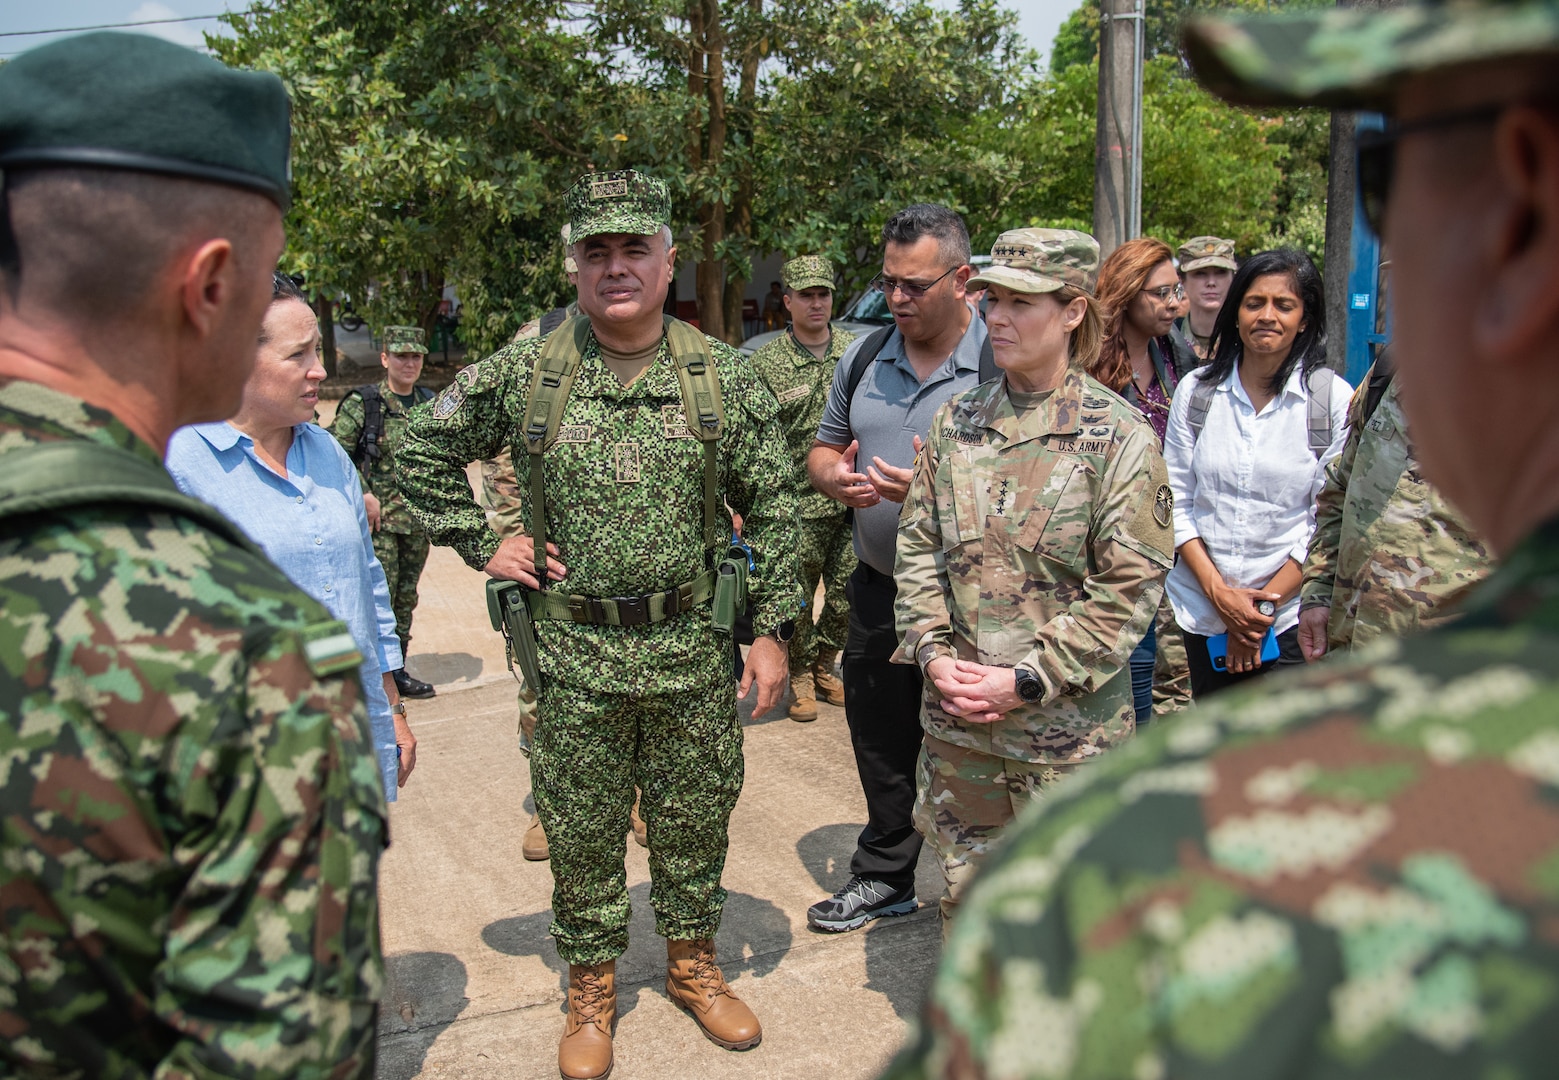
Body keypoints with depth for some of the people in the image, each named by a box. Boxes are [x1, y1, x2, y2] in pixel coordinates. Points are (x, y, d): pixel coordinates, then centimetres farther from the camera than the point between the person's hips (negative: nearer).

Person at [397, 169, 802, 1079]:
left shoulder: (724, 376, -2)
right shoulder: (522, 375, -4)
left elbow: (774, 509, 1)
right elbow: (424, 452, 8)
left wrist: (776, 630, -2)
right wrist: (480, 544, 0)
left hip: (695, 646, 1)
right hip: (576, 651, 0)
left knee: (696, 818, 15)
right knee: (582, 829, 13)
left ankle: (694, 964, 38)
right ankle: (592, 989, 33)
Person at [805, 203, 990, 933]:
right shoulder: (865, 357, 7)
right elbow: (822, 449, 15)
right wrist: (837, 477, -8)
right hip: (878, 590, 6)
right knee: (880, 743, 19)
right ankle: (884, 877, 40)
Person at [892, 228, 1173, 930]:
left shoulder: (1119, 436, -8)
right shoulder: (957, 421, 6)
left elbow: (1130, 586, -11)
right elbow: (918, 547, 8)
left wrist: (1028, 680, -16)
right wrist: (934, 655, -5)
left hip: (1069, 725, -4)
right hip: (956, 717, 4)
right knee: (965, 890, 17)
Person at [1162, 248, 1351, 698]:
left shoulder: (1334, 399, -4)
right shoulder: (1196, 390, 2)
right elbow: (1175, 501, 2)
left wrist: (1266, 604, -9)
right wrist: (1219, 591, -8)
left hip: (1291, 616, -2)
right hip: (1202, 610, 2)